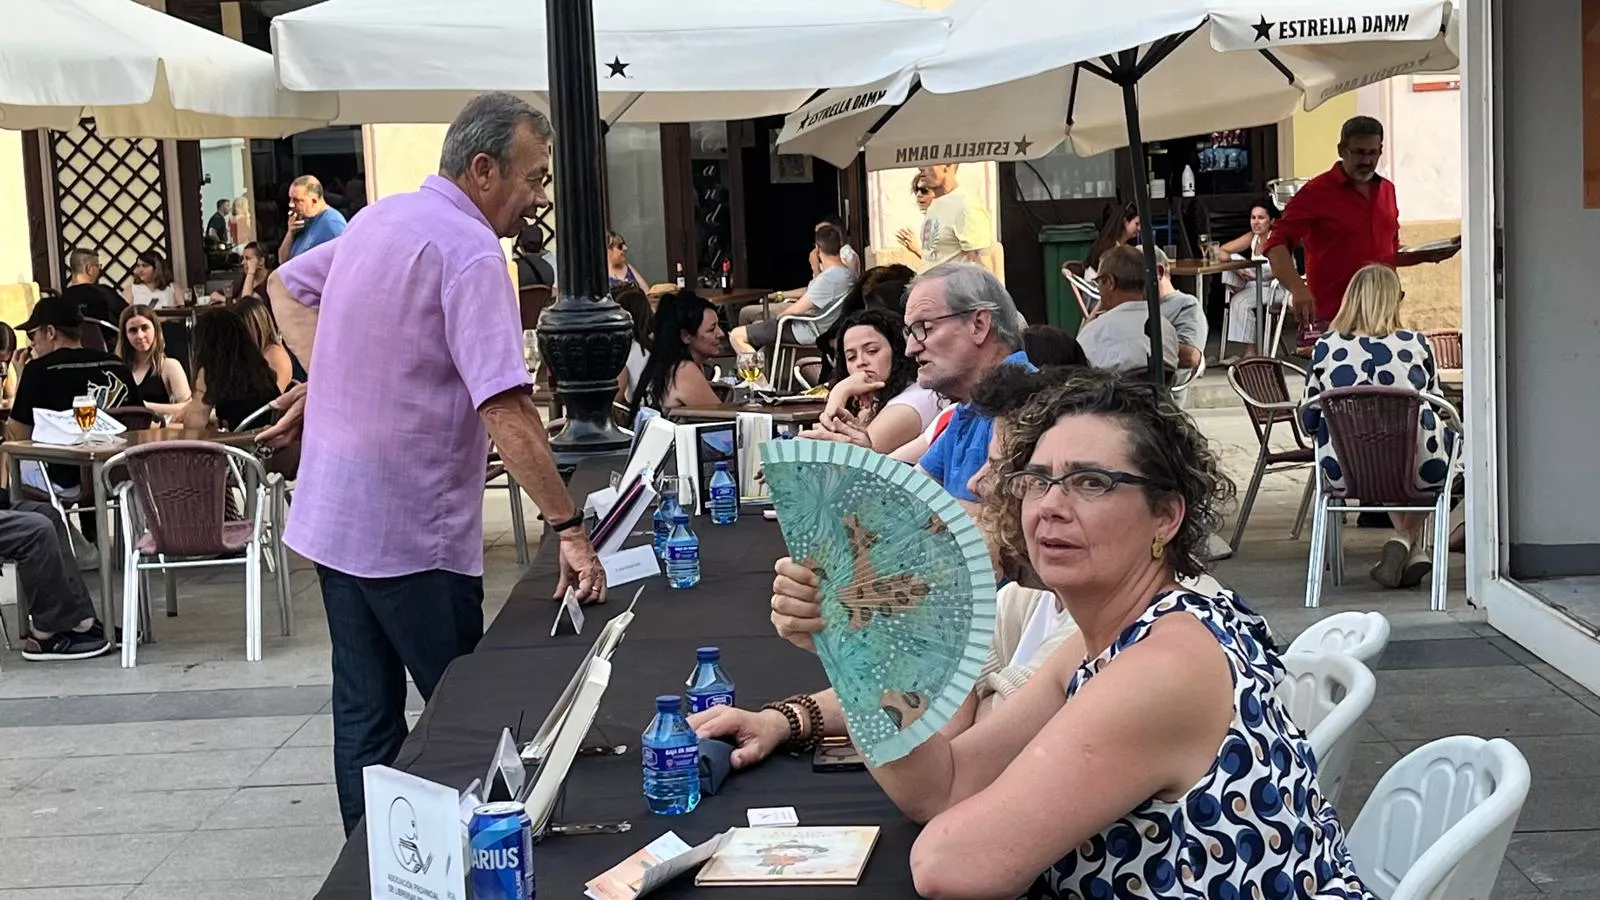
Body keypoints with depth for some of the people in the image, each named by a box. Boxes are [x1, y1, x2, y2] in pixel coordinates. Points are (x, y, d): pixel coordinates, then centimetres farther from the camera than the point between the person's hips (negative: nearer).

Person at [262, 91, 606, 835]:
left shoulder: (379, 217, 9)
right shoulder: (469, 250, -18)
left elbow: (286, 286, 25)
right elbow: (505, 410, -25)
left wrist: (326, 378, 12)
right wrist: (570, 529, -23)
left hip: (332, 516, 9)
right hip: (411, 531, -8)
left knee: (365, 712, 13)